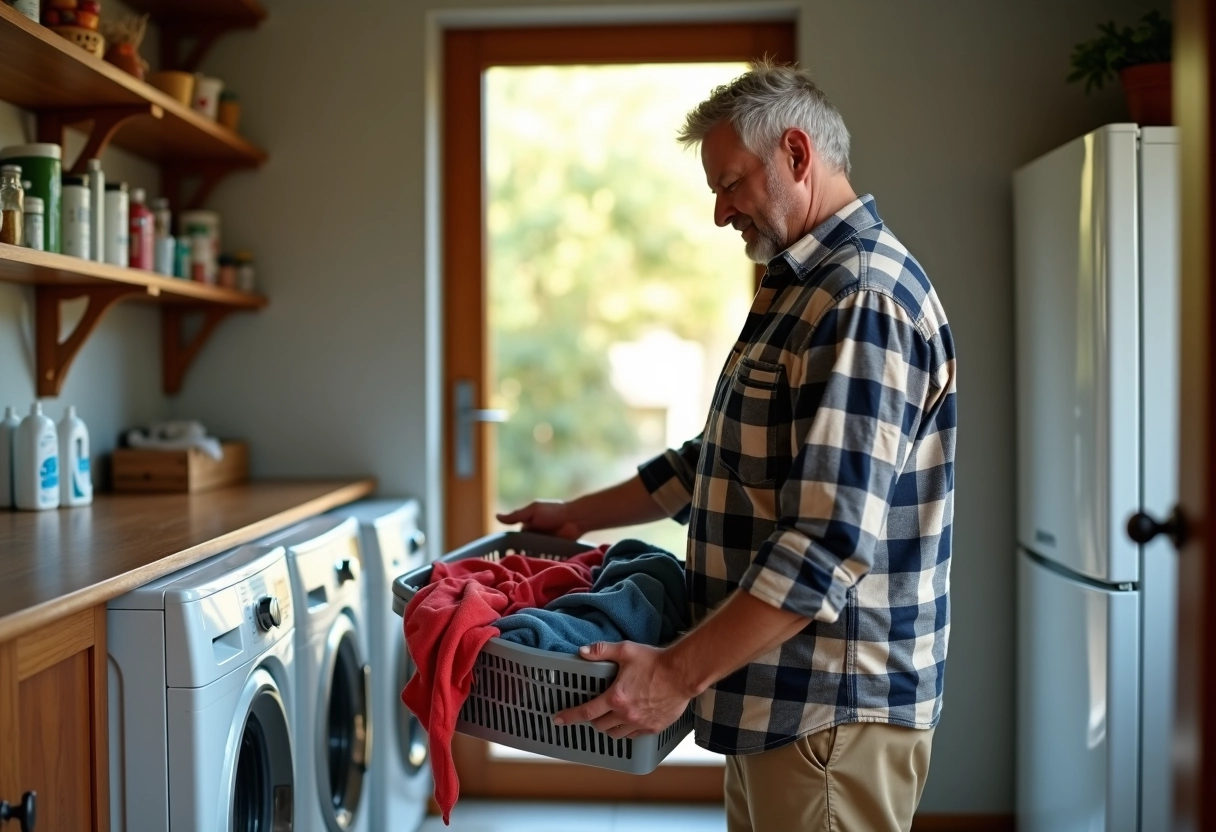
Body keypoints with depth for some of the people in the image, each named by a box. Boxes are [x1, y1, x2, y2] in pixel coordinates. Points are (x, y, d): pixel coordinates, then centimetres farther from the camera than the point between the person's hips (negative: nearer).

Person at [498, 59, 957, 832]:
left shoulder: (865, 301, -19)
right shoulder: (801, 290, 16)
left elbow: (829, 545, -26)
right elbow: (720, 463, 23)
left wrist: (677, 674, -26)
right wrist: (580, 516, 23)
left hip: (834, 711, -9)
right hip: (778, 699, 9)